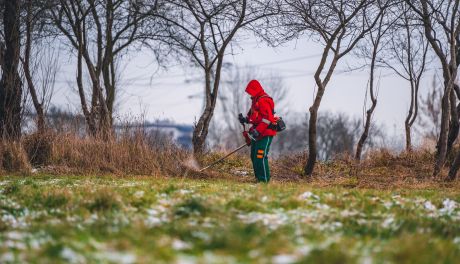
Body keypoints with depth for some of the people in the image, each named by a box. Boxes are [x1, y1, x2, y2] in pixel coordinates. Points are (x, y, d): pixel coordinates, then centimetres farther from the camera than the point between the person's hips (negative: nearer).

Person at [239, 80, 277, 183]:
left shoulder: (264, 101, -15)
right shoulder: (256, 100, 19)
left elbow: (267, 119, -23)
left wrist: (257, 131, -25)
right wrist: (246, 119, 7)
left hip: (265, 133, -11)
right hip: (257, 133, 11)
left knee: (260, 156, -15)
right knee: (254, 156, 12)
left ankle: (264, 179, -13)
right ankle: (258, 178, 19)